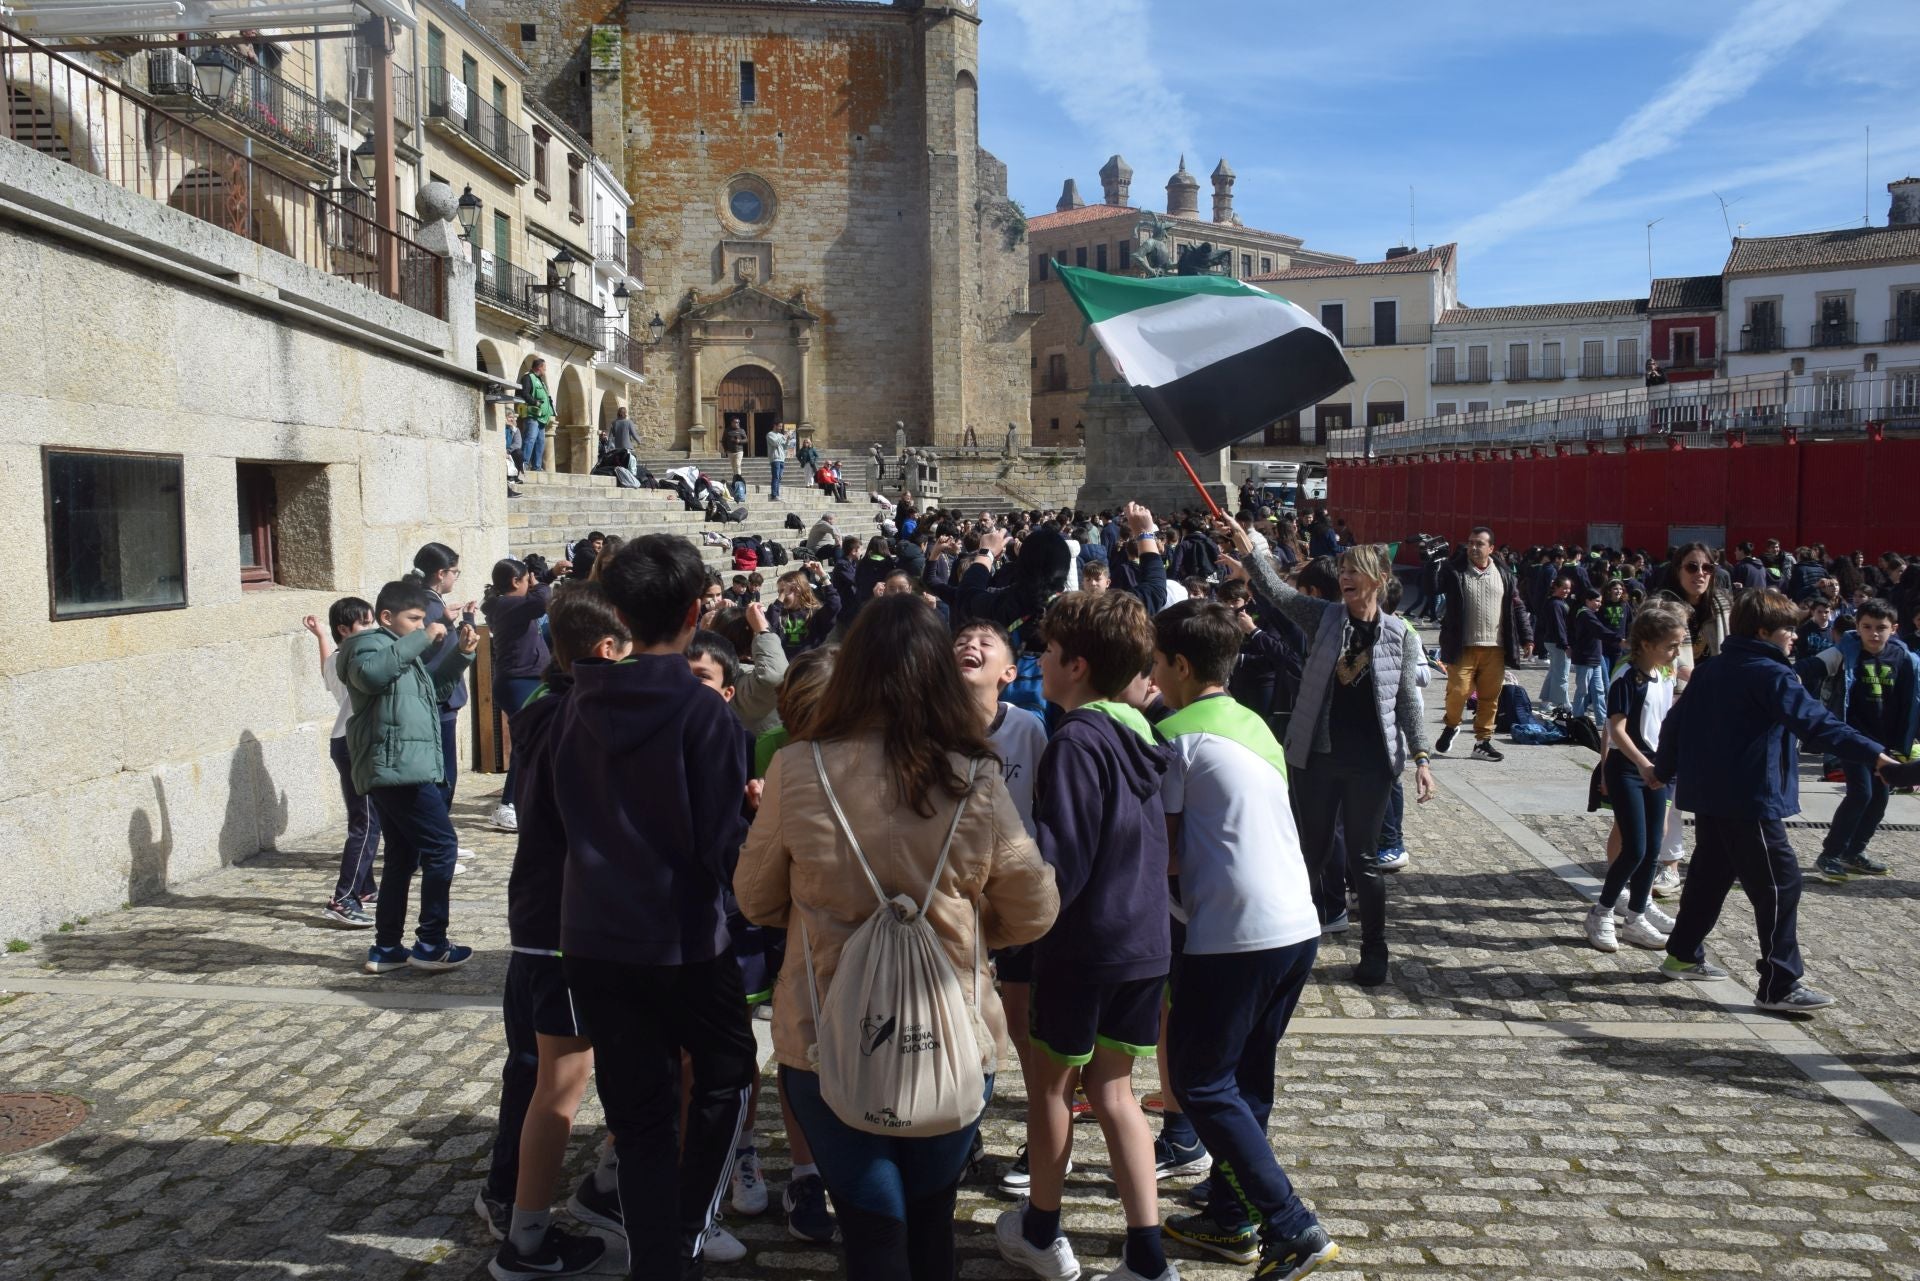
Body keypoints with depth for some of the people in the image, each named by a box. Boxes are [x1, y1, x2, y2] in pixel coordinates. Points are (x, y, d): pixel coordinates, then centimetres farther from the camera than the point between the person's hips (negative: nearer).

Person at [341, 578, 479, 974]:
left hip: (397, 772, 11)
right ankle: (430, 944, -5)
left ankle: (386, 948, 18)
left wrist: (461, 654, 17)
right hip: (398, 769, -11)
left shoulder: (401, 650, 23)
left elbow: (434, 687, 33)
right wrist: (421, 640, -25)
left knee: (402, 858, 13)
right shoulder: (371, 644, -7)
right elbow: (370, 673, -30)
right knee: (441, 848, -8)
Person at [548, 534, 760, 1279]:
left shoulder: (580, 703, -1)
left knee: (638, 1115, 13)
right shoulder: (704, 713, -16)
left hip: (592, 938, 4)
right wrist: (750, 810, 3)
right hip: (681, 939, -4)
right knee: (727, 1074, 21)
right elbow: (722, 847, -16)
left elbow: (559, 815, 9)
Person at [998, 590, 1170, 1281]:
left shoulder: (1075, 743, -19)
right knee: (1112, 1088, 14)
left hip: (1083, 943, -7)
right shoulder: (1136, 731, 6)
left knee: (1051, 1081, 13)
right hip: (1145, 939, 7)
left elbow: (1059, 862, -21)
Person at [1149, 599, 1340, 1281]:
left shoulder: (1179, 734, -8)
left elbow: (1162, 843, -4)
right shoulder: (1254, 724, 15)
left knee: (1200, 1082, 4)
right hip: (1298, 925, 8)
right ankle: (1230, 1217, 29)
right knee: (1246, 1078, 19)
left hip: (1234, 936, -8)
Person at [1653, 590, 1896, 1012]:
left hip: (1708, 796, 9)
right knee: (1780, 885, -3)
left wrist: (1664, 770, 28)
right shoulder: (1771, 675, -13)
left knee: (1711, 874, 20)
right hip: (1750, 802, -9)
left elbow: (1675, 721, 16)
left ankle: (1682, 955, 29)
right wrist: (1873, 753, -30)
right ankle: (1780, 985, -2)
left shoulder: (1708, 672, 12)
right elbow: (1815, 722, -25)